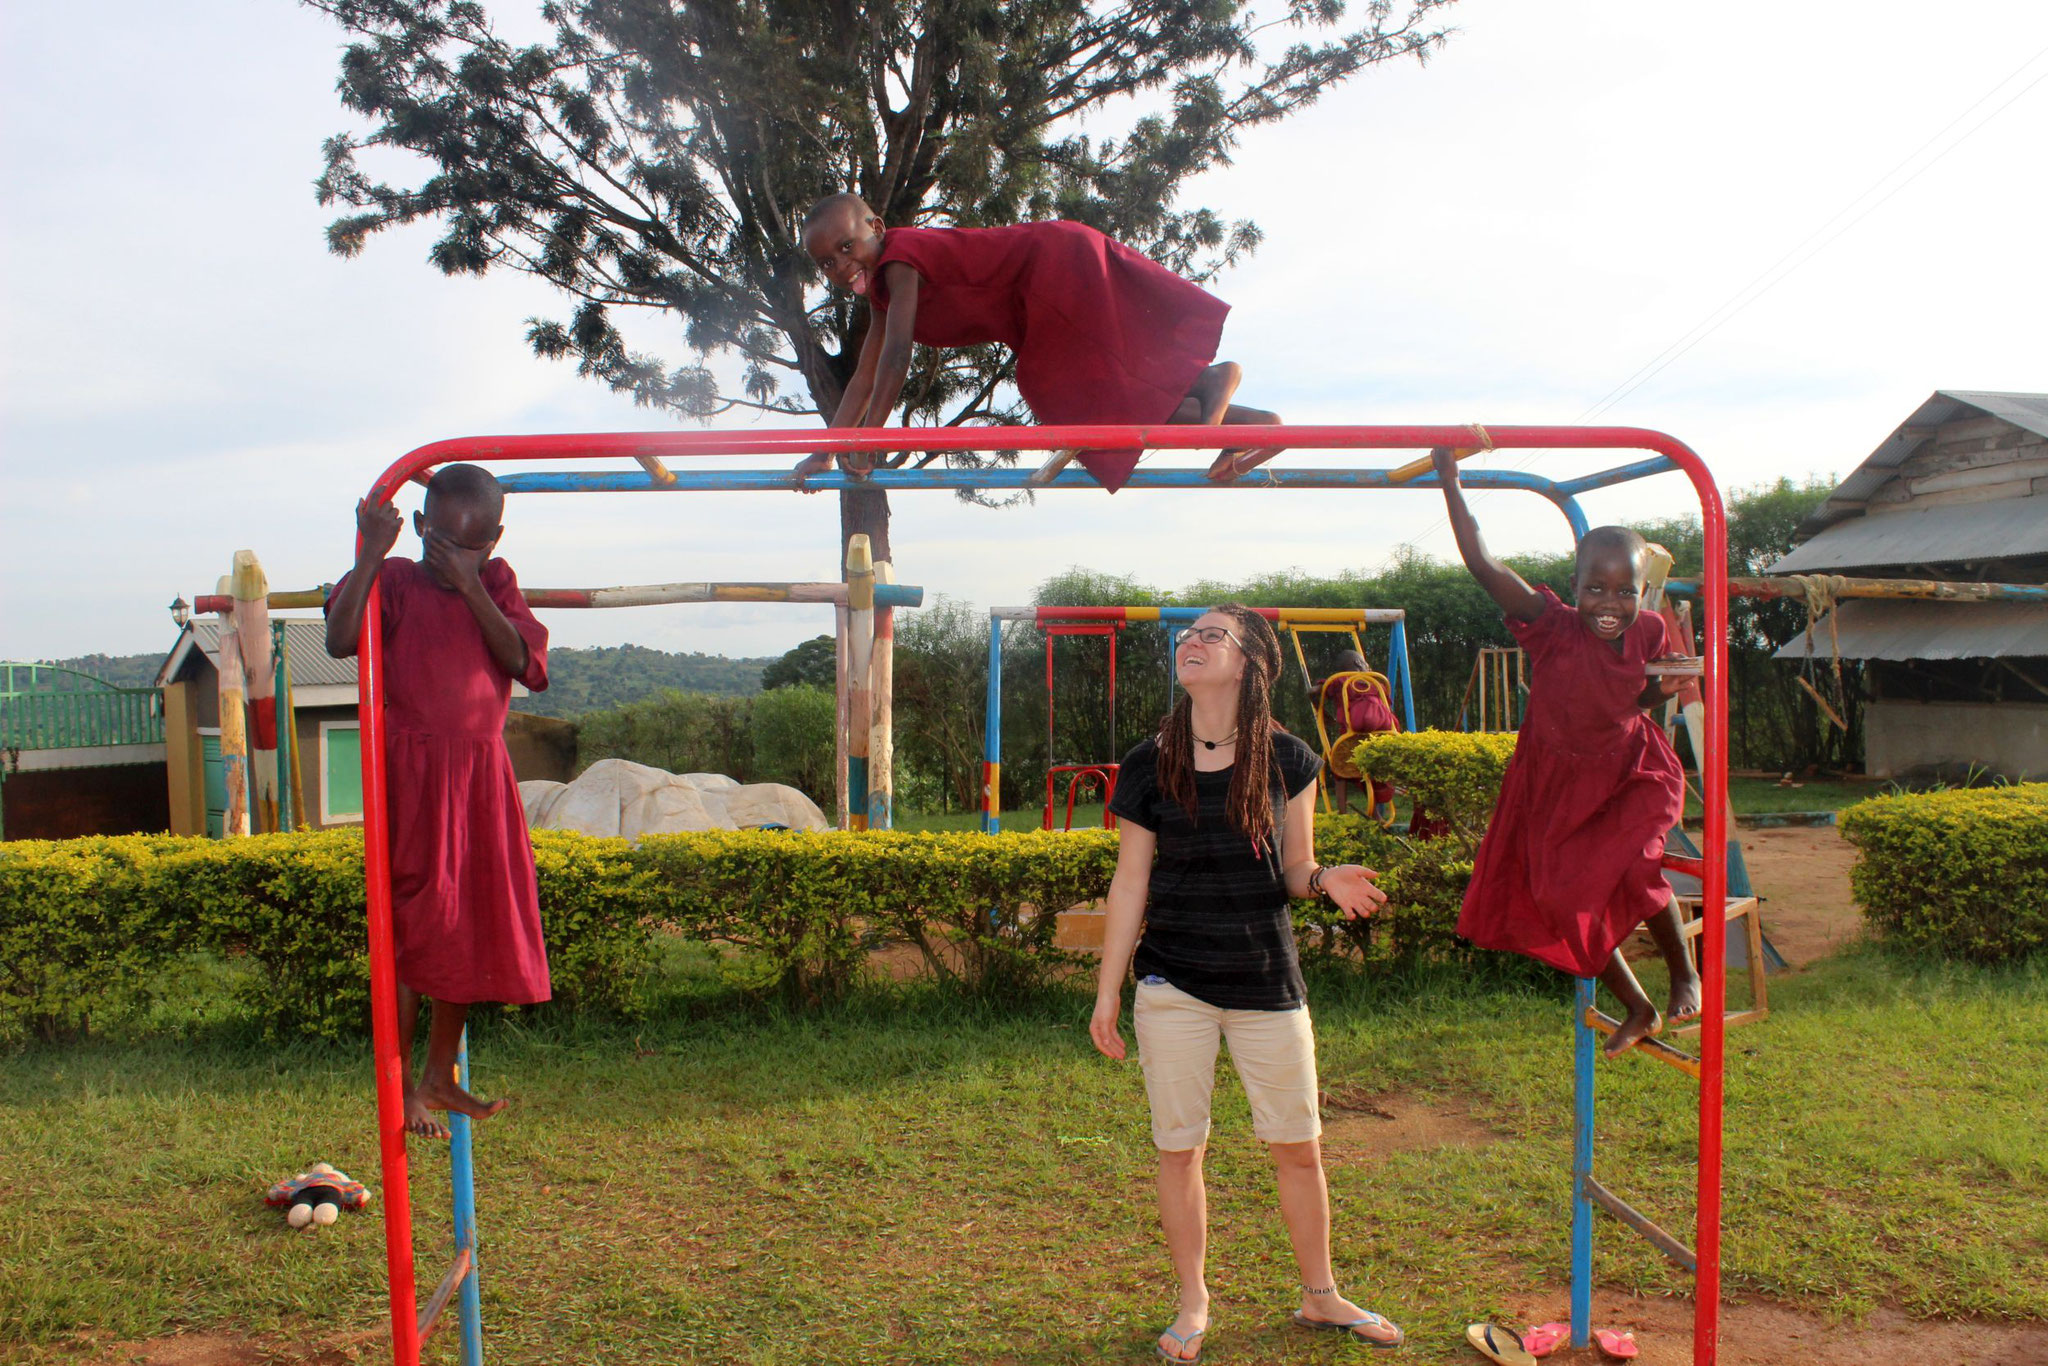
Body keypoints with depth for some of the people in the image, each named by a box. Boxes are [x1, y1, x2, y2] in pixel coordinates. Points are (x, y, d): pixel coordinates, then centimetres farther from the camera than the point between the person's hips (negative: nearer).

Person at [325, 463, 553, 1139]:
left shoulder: (497, 584, 7)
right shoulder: (396, 582, -2)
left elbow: (524, 664, -8)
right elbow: (339, 640, -19)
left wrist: (471, 587, -15)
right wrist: (369, 555, -20)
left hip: (482, 775, 4)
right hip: (411, 771, -4)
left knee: (471, 920, 9)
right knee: (410, 923, -2)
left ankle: (441, 1074, 24)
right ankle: (402, 1087, 9)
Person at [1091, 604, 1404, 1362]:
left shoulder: (1287, 761, -2)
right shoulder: (1149, 766, -3)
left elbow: (1294, 872, 5)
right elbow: (1130, 884, 2)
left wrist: (1328, 880, -19)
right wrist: (1107, 993, 2)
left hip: (1267, 982, 1)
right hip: (1173, 986, 0)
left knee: (1298, 1147, 11)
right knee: (1179, 1148, 8)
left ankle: (1320, 1297, 33)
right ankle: (1193, 1304, 29)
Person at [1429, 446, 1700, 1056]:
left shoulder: (1647, 632, -13)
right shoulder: (1552, 627, -24)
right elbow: (1482, 564, -34)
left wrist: (1667, 687, -16)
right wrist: (1451, 484, -37)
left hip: (1631, 770, 0)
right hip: (1556, 781, 0)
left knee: (1631, 868, -27)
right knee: (1564, 900, 8)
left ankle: (1684, 971, 3)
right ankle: (1637, 1009, 32)